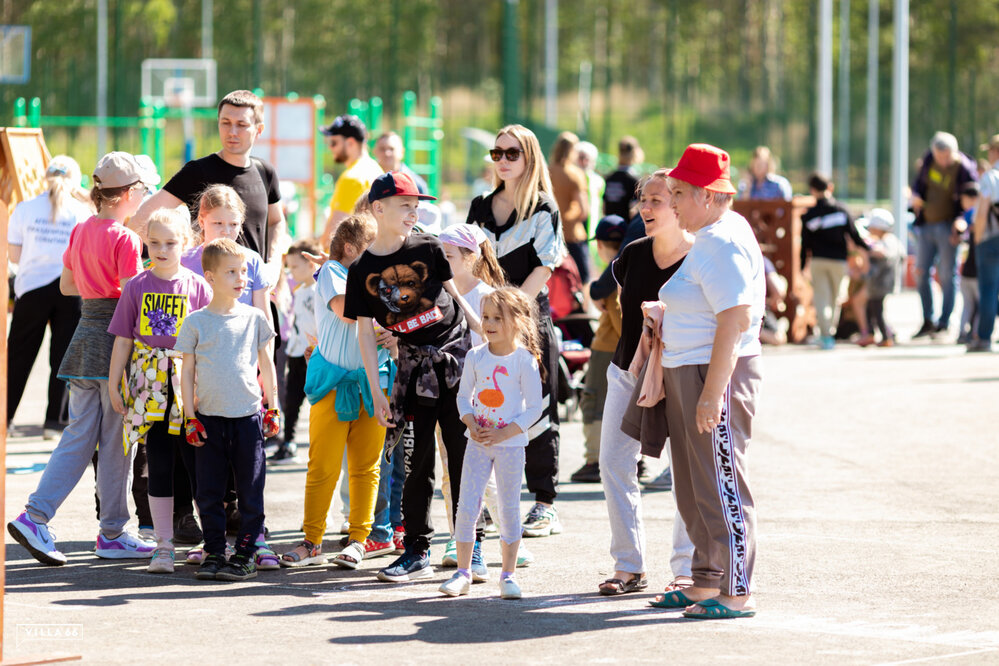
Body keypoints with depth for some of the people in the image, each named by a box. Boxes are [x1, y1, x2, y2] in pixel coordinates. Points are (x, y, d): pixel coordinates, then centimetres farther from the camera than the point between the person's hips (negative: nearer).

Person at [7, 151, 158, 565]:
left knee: (78, 437, 8)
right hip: (115, 338, -7)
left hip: (85, 331, 7)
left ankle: (35, 517, -4)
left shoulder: (81, 232, 10)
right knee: (116, 442, 2)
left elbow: (66, 285, 21)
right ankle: (113, 534, 9)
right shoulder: (125, 238, -13)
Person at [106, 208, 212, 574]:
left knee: (198, 462, -1)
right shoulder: (136, 287, 4)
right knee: (158, 464, 5)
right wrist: (115, 384, 3)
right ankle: (164, 546, 10)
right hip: (150, 387, 1)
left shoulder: (198, 287, 0)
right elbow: (123, 340, 7)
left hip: (190, 385, -1)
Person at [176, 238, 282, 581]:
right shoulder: (196, 322, 1)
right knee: (209, 491, 3)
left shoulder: (254, 318, 5)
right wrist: (190, 417, -1)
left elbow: (266, 364, 13)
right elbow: (187, 370, 4)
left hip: (249, 415, 0)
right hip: (209, 417, 0)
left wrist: (273, 408, 9)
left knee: (250, 489, 0)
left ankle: (247, 552, 7)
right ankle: (214, 552, 12)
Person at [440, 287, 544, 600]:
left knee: (509, 508, 2)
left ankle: (508, 575, 11)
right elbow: (464, 395, 9)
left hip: (510, 443, -3)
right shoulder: (475, 357, 1)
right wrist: (471, 424, -9)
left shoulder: (525, 361, -9)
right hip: (478, 442, 3)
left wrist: (503, 434, -16)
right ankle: (463, 572, 8)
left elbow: (534, 408, -7)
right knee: (467, 506, -1)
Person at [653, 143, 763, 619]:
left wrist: (712, 394, -27)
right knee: (694, 487, 15)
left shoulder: (722, 244, -17)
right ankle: (706, 582, 23)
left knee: (720, 484, -8)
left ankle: (736, 593, -5)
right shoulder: (709, 237, 15)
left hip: (716, 370, -11)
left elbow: (735, 320, -25)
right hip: (687, 371, 11)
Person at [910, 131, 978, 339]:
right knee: (920, 273, 7)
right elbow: (920, 180, 16)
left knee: (947, 274, -7)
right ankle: (928, 321, 17)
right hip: (927, 226, 6)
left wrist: (961, 221, -25)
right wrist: (916, 195, -6)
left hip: (947, 226, -6)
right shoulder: (929, 158, 1)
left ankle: (944, 323, -4)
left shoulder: (965, 169, -15)